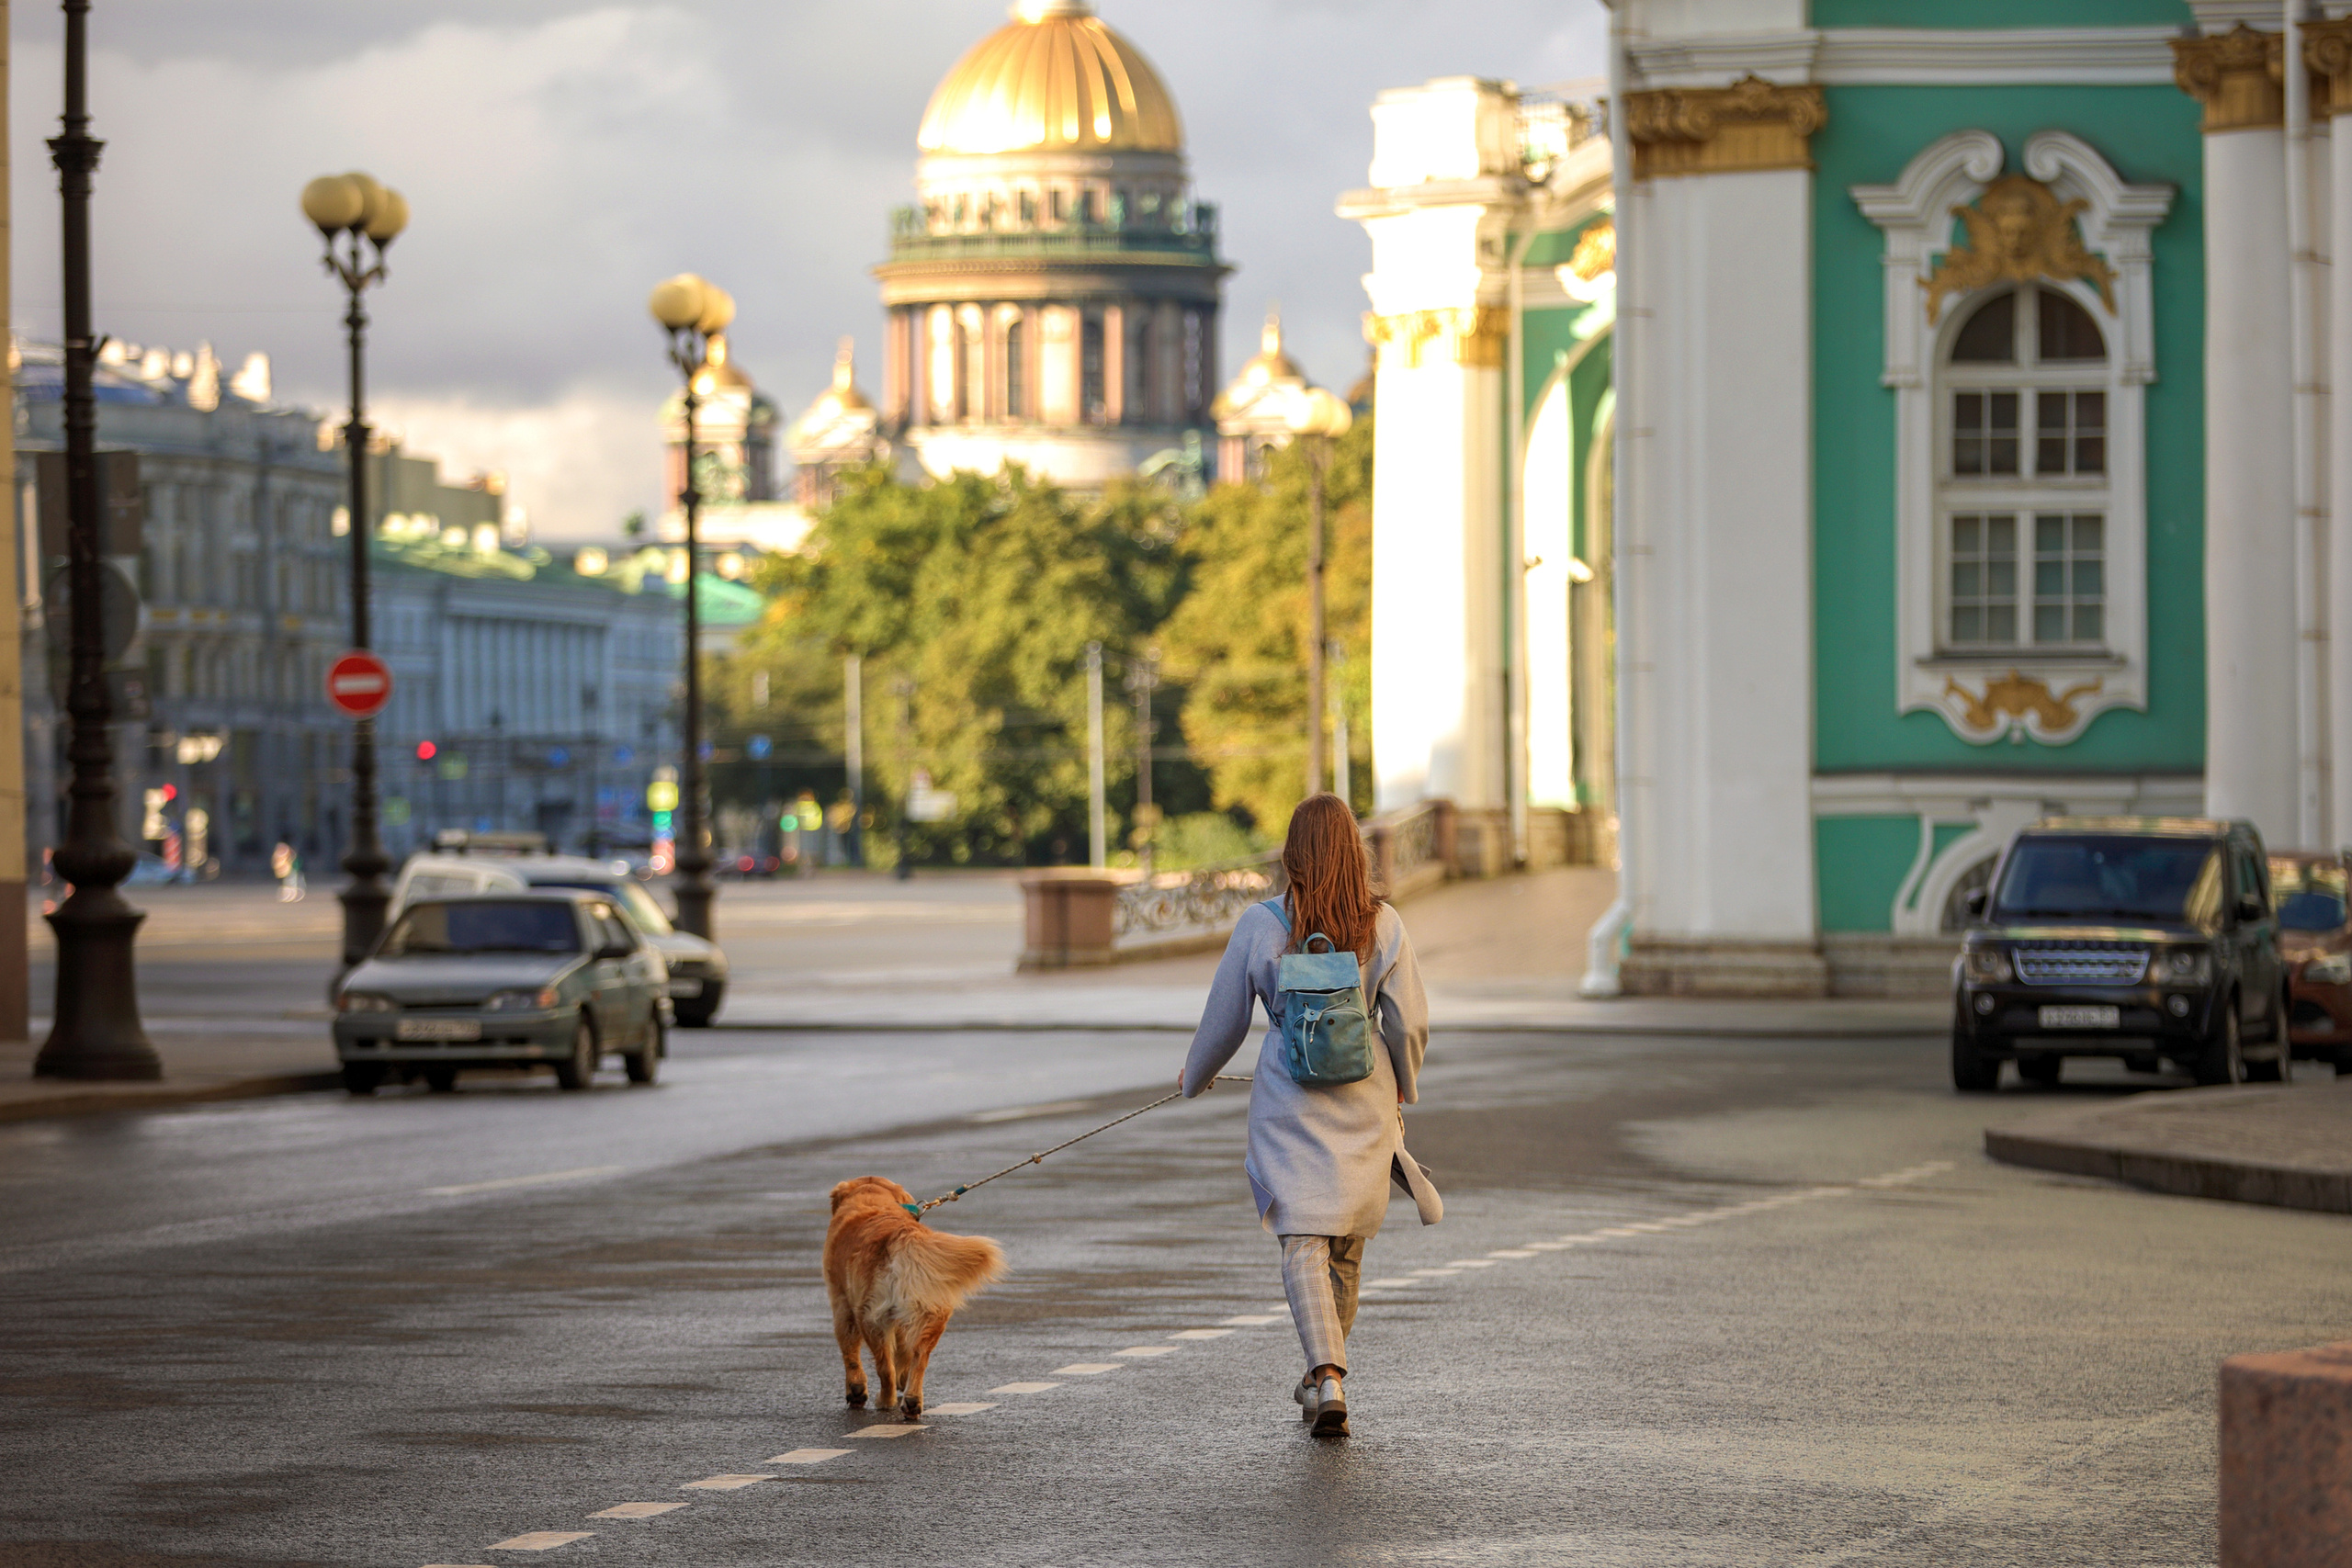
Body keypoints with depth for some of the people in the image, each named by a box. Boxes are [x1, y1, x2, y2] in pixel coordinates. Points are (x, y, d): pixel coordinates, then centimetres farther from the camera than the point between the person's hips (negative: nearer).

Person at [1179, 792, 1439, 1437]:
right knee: (1347, 1246, 16)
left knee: (1303, 1244, -4)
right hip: (1365, 1099, 2)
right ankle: (1322, 1377, 30)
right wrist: (1402, 1091, 18)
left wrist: (1194, 1077, 21)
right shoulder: (1383, 925, -4)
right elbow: (1409, 1022, -1)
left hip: (1290, 1100, -2)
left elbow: (1224, 1021, 1)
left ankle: (1328, 1376, -23)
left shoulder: (1260, 925, -7)